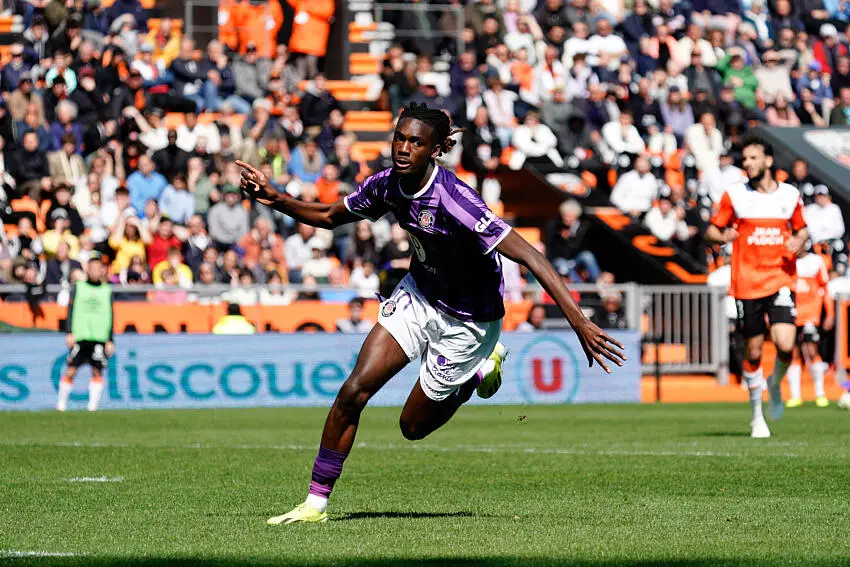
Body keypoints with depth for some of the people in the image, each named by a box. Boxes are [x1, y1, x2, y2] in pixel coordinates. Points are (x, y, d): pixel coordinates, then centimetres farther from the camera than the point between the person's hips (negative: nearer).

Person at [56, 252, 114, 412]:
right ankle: (62, 403, 5)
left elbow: (110, 316, 12)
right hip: (80, 336, -1)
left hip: (100, 337, 1)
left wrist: (110, 340, 6)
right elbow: (71, 310, 6)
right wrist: (69, 333, -5)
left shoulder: (107, 291, 12)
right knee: (70, 370, -5)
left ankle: (93, 405, 1)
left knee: (97, 371, -4)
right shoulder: (78, 287, 10)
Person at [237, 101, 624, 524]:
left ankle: (480, 371, 33)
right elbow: (329, 217, 8)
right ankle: (316, 504, 4)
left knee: (414, 426, 6)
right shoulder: (388, 185, -13)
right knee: (353, 392, -10)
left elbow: (528, 256, -38)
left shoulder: (454, 201, -34)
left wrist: (579, 322, -45)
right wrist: (276, 199, -10)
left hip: (467, 323, -5)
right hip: (418, 295, 5)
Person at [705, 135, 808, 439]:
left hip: (780, 280, 0)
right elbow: (711, 230, 6)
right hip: (747, 284, 0)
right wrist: (722, 236, -17)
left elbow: (801, 228, 20)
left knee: (785, 345, -17)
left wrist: (798, 240, -3)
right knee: (754, 352, 4)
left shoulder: (790, 195, 6)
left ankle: (775, 384, 16)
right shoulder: (735, 195, 2)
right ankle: (757, 416, 21)